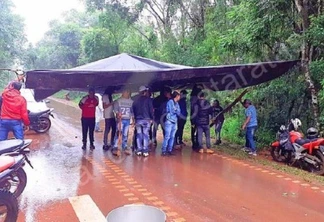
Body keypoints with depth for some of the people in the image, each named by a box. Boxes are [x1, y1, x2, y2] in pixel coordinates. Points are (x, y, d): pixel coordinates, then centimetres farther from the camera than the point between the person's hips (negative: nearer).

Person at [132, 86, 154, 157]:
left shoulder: (136, 100, 10)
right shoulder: (148, 99, -2)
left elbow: (133, 110, 12)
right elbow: (151, 110, -5)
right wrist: (151, 118, 2)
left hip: (138, 120, 3)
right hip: (146, 119, -3)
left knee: (139, 135, 9)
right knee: (146, 135, -2)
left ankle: (139, 150, 8)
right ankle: (145, 151, -4)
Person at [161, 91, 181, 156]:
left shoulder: (177, 104, 16)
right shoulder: (170, 102, -5)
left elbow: (179, 113, 10)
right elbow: (171, 111, -11)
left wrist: (175, 110, -6)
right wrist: (176, 111, 4)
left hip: (175, 122, 7)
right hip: (169, 121, -7)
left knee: (172, 137, 4)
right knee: (167, 137, -8)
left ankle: (169, 150, 8)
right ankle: (164, 151, -5)